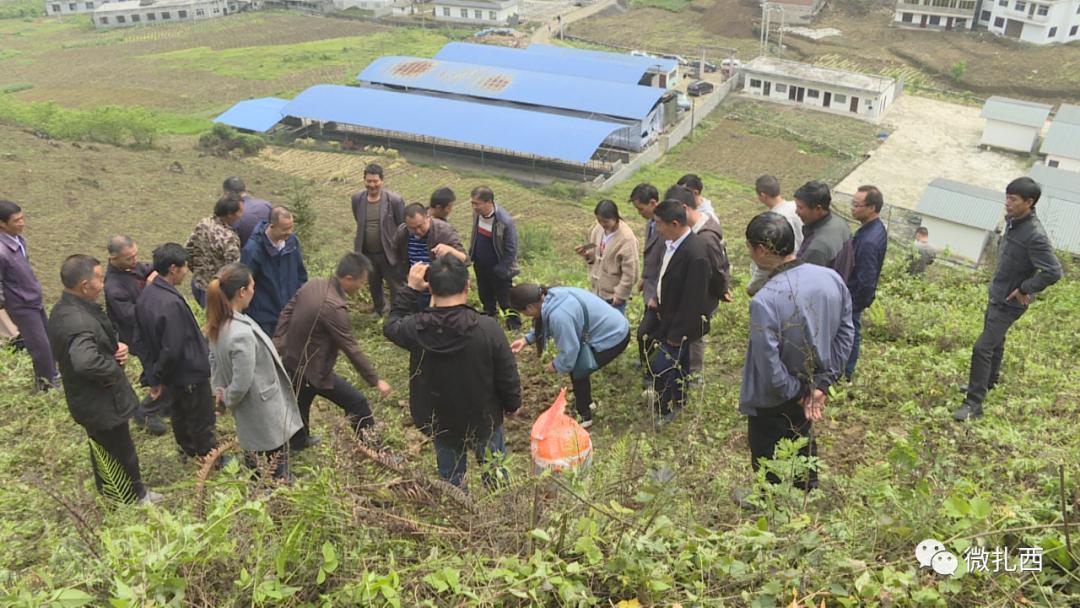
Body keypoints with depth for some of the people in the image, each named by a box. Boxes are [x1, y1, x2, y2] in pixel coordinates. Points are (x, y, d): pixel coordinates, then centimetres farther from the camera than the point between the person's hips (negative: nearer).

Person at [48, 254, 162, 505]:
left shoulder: (68, 307, 0)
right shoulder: (78, 321, -34)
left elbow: (98, 342, 14)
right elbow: (85, 361, -51)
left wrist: (117, 347, -9)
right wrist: (114, 371, -29)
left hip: (93, 398, 10)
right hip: (101, 402, -10)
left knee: (105, 451, 29)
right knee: (122, 455, 12)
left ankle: (109, 492, 50)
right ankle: (135, 500, 32)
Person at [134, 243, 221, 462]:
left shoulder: (145, 296, -3)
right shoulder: (171, 303, -33)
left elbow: (140, 339, 6)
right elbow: (172, 349, -32)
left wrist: (153, 373, 9)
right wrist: (158, 376, -14)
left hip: (171, 377, 9)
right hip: (190, 374, -9)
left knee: (180, 415, 27)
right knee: (201, 421, 12)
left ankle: (189, 451, 46)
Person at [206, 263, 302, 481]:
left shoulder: (219, 324, -7)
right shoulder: (242, 334, -36)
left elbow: (214, 357, 11)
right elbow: (241, 384, -28)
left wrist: (218, 388, 7)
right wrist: (227, 400, -9)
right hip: (265, 413, -9)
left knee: (253, 457, 29)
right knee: (276, 467, 9)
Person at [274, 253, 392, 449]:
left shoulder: (312, 284, -7)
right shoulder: (334, 307, -32)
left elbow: (287, 312, 4)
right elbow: (351, 350, -26)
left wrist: (278, 343, 13)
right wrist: (376, 381, -17)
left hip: (291, 361, 9)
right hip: (313, 370, -9)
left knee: (302, 401, 32)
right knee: (358, 404, 1)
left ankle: (298, 439, 55)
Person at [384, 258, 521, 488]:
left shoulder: (416, 329, -22)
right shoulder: (488, 328, -28)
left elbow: (391, 326, 4)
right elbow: (508, 376, -15)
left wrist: (411, 289, 1)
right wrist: (513, 404, 4)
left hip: (439, 423, 2)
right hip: (483, 420, -1)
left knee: (451, 479, 23)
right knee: (493, 471, 24)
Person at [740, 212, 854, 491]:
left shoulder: (764, 301, -34)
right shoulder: (832, 278, -13)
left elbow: (770, 368, -29)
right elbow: (845, 333, -5)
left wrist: (798, 394, -12)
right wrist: (822, 383, -4)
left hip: (773, 404, -6)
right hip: (811, 388, 7)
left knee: (769, 467, 19)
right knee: (803, 441, 32)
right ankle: (807, 489, 54)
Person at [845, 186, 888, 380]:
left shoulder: (869, 241, -33)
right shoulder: (876, 227, -2)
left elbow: (866, 282, -29)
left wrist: (852, 306, -17)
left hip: (854, 297, -9)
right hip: (856, 294, 9)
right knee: (851, 333, 22)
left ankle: (844, 375, 27)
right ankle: (845, 370, 39)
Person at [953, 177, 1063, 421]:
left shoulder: (1035, 235, -28)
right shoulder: (1013, 221, -2)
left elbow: (1054, 272, -31)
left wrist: (1025, 289, -21)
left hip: (1009, 302, -9)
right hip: (997, 294, 9)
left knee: (982, 348, -9)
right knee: (995, 340, 26)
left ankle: (974, 404, -2)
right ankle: (990, 380, 48)